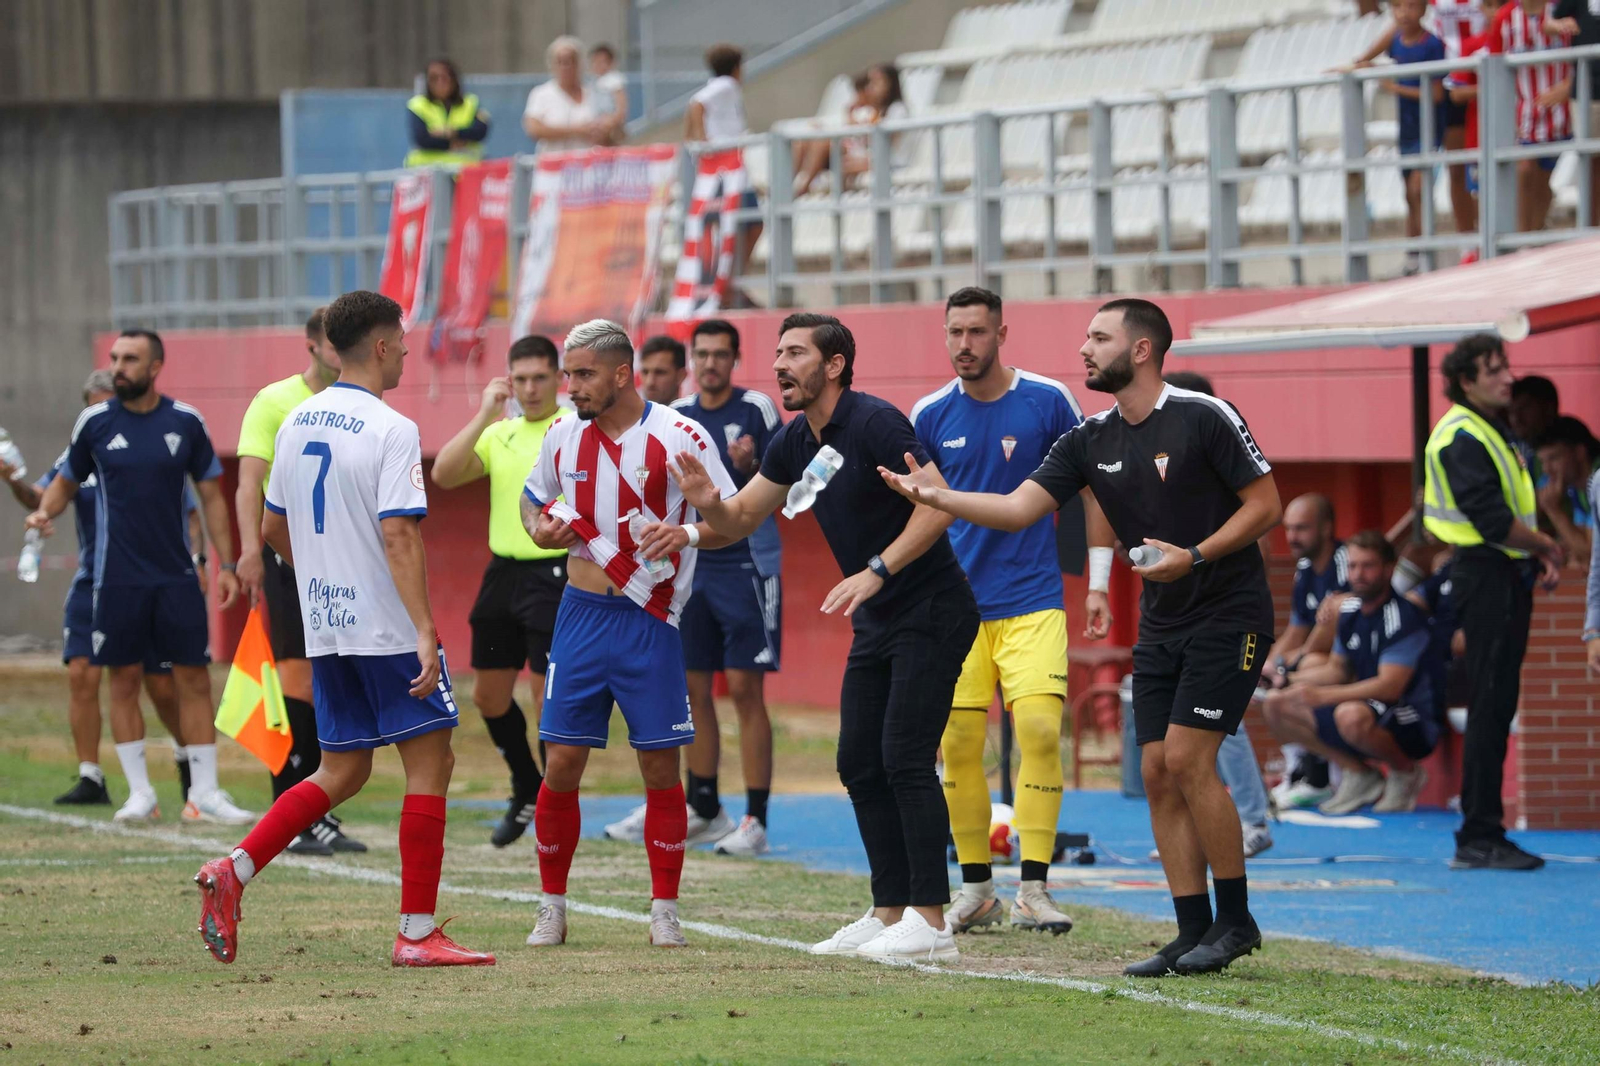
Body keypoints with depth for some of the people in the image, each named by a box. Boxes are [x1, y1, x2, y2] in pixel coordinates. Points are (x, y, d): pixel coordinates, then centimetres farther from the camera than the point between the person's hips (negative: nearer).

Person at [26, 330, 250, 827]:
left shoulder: (185, 422, 1)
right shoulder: (94, 422, 0)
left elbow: (211, 496, 7)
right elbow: (67, 481, 12)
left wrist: (226, 566, 3)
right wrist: (44, 510, -10)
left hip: (177, 575, 0)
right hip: (118, 577, 0)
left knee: (194, 678, -1)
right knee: (124, 680, 1)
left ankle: (204, 791, 4)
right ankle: (140, 793, 8)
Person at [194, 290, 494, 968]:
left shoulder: (297, 423, 9)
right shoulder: (391, 430, -14)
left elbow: (273, 529, 18)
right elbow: (399, 535, -23)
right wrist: (425, 630, -25)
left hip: (324, 626, 7)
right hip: (387, 628, -7)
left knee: (341, 772, 15)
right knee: (429, 762, 1)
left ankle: (234, 870, -2)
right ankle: (417, 933, -1)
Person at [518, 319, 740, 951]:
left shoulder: (679, 437, -8)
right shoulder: (563, 438, 6)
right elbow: (534, 499, 23)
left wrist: (687, 532, -24)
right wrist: (539, 528, 0)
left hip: (650, 623, -3)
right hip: (581, 616, 3)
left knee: (660, 768, 0)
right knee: (561, 765, 0)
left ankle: (664, 912, 10)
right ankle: (552, 908, 12)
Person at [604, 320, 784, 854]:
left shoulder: (757, 409, -5)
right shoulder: (676, 415, 10)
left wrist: (751, 469, -24)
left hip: (746, 565, -6)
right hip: (692, 567, 6)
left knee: (745, 689, -8)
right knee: (693, 689, 7)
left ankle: (756, 819, -7)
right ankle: (702, 810, 16)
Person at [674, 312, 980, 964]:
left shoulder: (873, 423, -18)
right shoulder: (794, 444, 8)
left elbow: (939, 504, -24)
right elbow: (743, 519, 15)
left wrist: (876, 572, -30)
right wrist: (708, 503, -8)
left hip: (931, 611, -9)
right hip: (875, 623, 9)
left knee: (905, 757, -14)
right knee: (860, 763, 6)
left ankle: (930, 923, -12)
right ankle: (890, 913, 12)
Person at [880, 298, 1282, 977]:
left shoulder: (1204, 418, -12)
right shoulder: (1091, 442, 6)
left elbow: (1266, 505, -10)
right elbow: (1019, 507, 0)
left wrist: (1195, 556, -21)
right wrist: (937, 497, -14)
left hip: (1228, 614, -7)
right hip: (1160, 625, 7)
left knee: (1187, 758, -15)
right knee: (1158, 772, 1)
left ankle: (1236, 921, -5)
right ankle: (1194, 933, 5)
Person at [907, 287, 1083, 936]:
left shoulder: (1047, 401, -3)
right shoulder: (931, 416, 3)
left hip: (1032, 598, -2)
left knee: (1040, 728, -15)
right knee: (957, 744, 0)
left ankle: (1033, 891, -10)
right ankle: (975, 890, 13)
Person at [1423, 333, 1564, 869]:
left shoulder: (1493, 432, 18)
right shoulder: (1462, 437, -14)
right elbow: (1493, 520, -21)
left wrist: (1538, 558, 5)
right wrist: (1545, 546, -6)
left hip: (1505, 577, 10)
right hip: (1486, 577, -10)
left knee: (1496, 706, 10)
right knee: (1490, 707, -9)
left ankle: (1483, 834, 14)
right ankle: (1478, 839, -8)